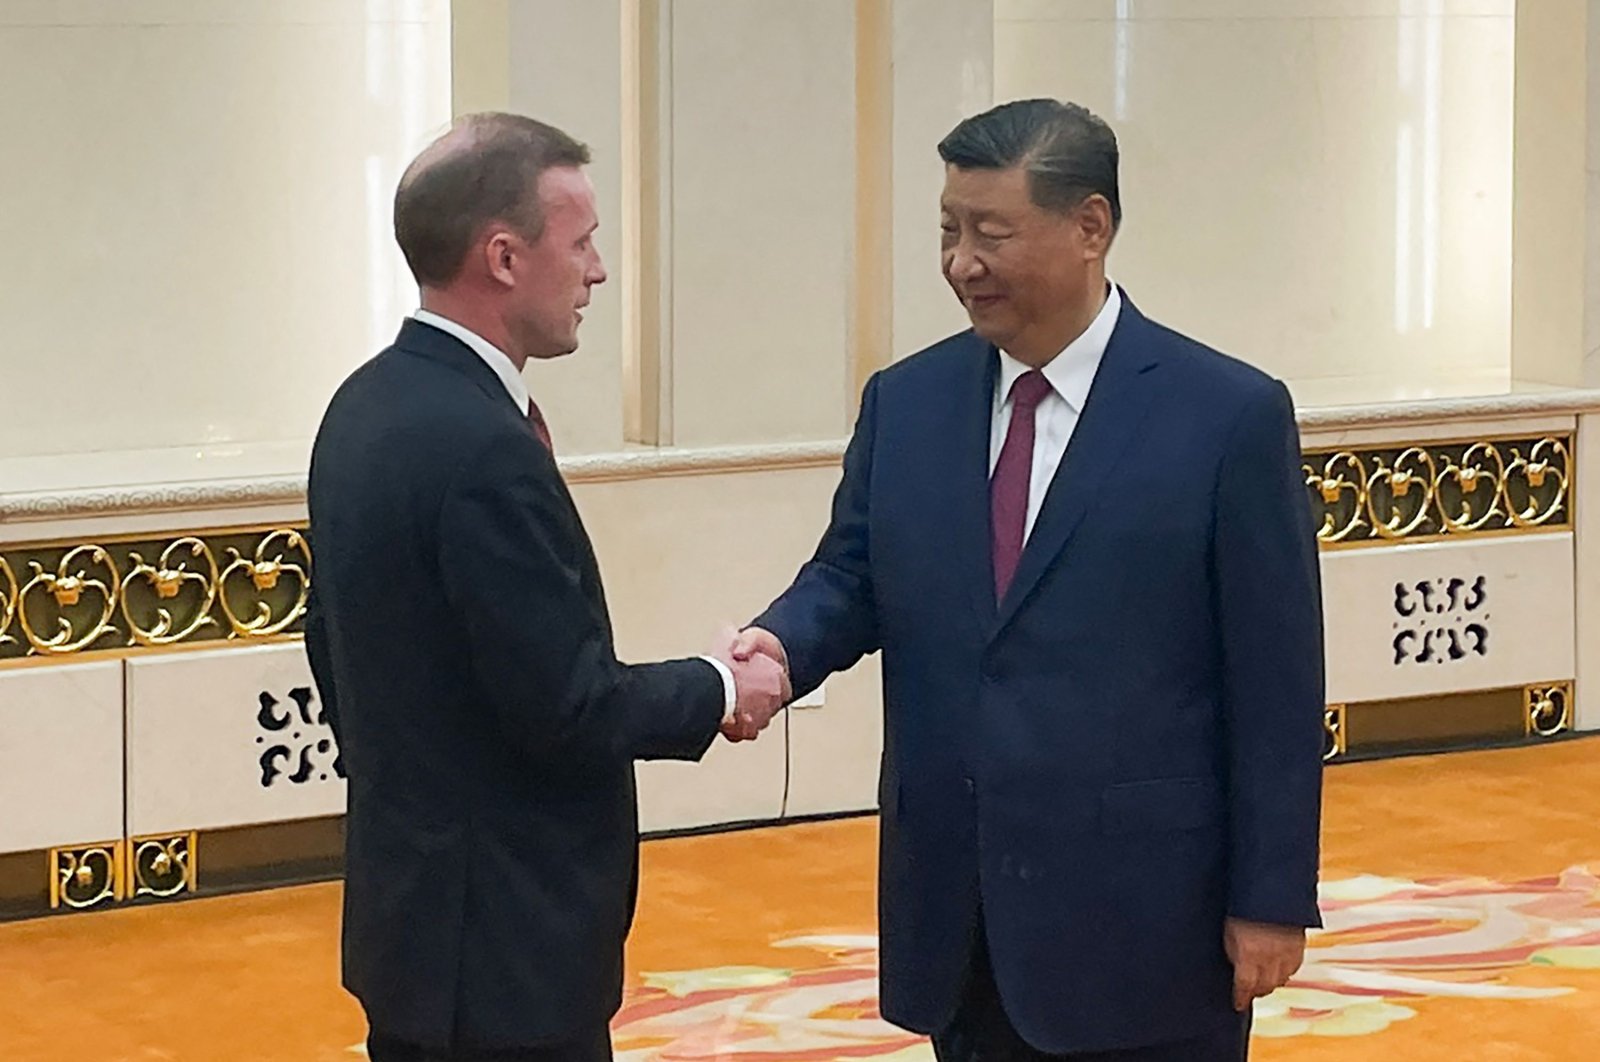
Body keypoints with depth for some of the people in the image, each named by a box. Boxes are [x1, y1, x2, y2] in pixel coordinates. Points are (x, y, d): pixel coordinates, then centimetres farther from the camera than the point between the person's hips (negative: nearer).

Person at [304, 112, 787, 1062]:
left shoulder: (367, 406, 6)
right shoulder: (483, 448, -23)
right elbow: (569, 708, -21)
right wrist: (720, 692, -5)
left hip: (415, 903, 9)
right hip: (502, 941, -9)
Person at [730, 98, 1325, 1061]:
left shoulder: (1230, 415, -6)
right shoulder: (906, 402, 8)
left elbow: (1274, 685, -6)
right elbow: (852, 578, 11)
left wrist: (1272, 897, -7)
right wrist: (781, 644, -13)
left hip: (1142, 910, -4)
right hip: (958, 911, 4)